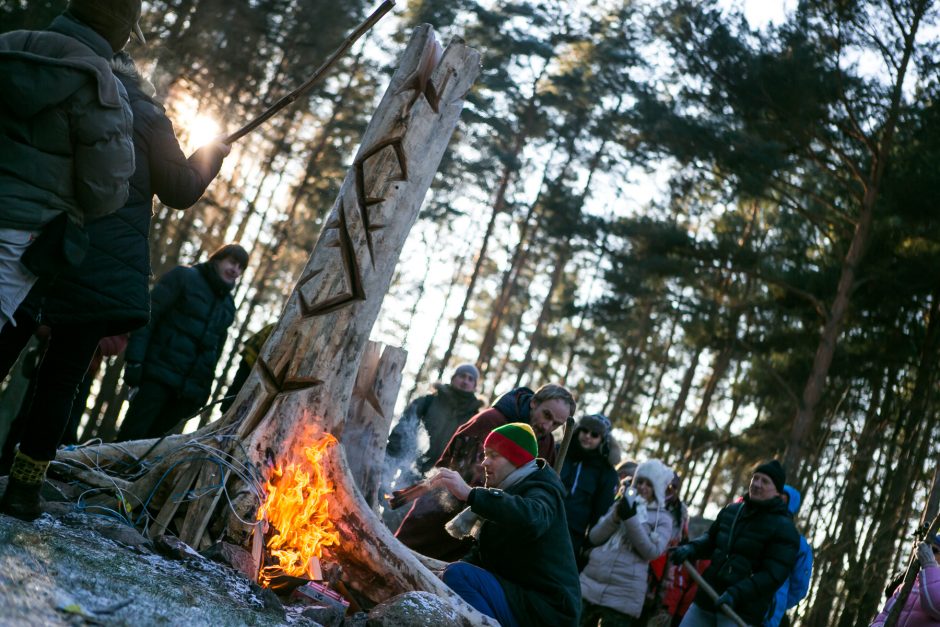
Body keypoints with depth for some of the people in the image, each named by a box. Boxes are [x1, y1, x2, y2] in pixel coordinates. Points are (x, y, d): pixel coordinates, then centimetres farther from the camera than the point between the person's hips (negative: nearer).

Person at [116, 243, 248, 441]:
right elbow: (149, 315, -6)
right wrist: (134, 359, -15)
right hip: (160, 375, -5)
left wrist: (203, 392, 12)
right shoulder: (184, 276, 2)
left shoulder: (228, 305, 19)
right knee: (131, 437, -9)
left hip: (190, 388, 5)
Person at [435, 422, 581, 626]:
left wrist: (470, 494, -41)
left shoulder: (541, 491, -10)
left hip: (545, 609, -10)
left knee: (457, 575, -26)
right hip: (518, 597, 10)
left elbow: (531, 519, -37)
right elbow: (480, 553, 17)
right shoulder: (508, 490, 18)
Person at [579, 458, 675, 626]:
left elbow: (651, 551, -9)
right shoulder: (620, 505, 15)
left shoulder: (662, 519, 6)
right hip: (590, 584, 4)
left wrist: (631, 518, -16)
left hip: (623, 595, -3)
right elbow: (594, 538, 7)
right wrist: (616, 516, -9)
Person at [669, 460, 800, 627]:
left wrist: (736, 594, -28)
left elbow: (773, 575, -17)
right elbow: (711, 539, 25)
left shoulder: (784, 529, -9)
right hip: (707, 600, 7)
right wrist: (691, 548, 2)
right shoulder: (731, 511, 12)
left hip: (742, 612, -7)